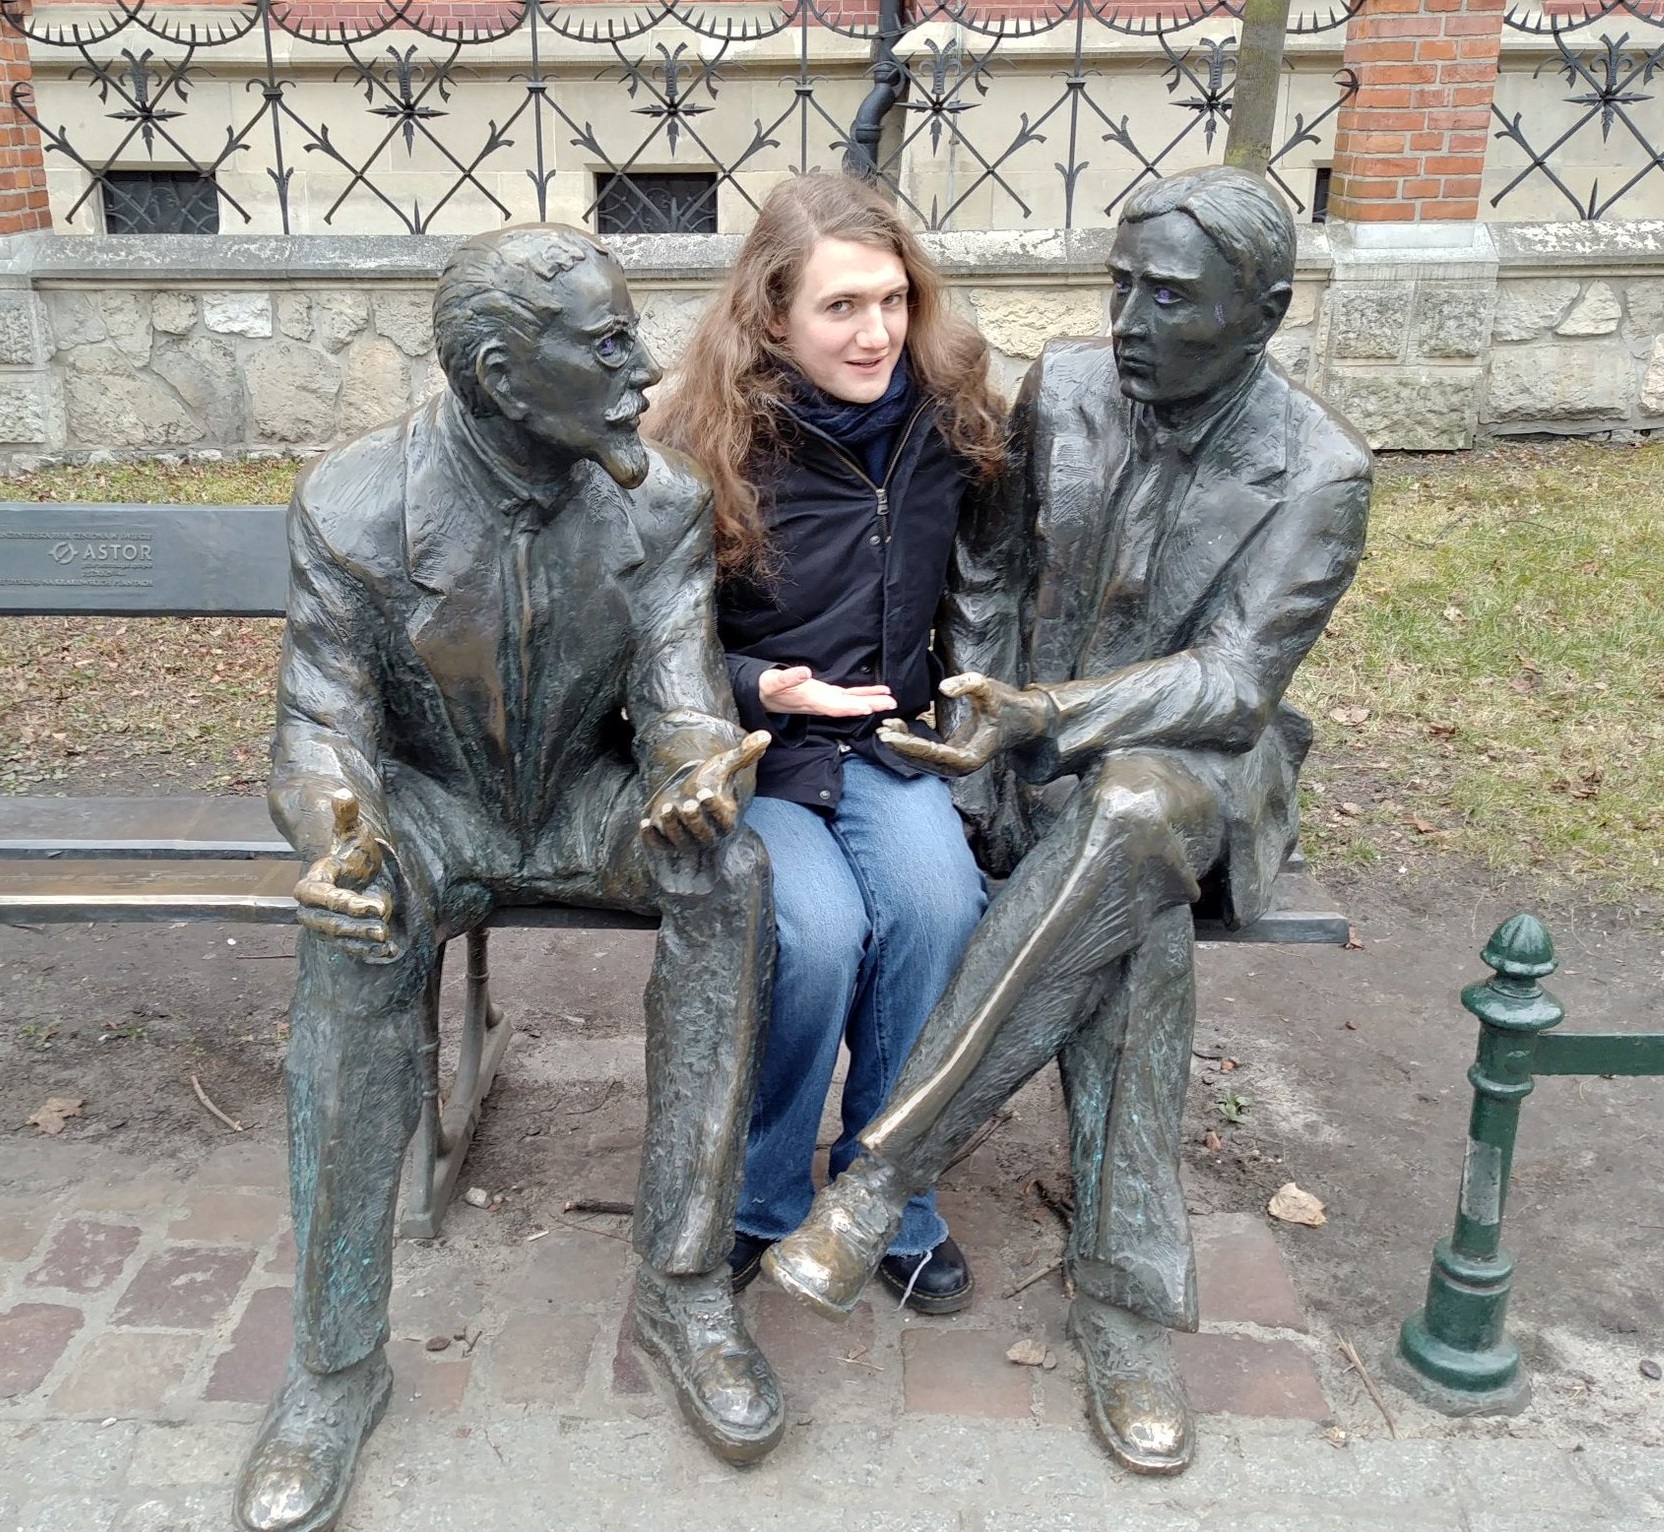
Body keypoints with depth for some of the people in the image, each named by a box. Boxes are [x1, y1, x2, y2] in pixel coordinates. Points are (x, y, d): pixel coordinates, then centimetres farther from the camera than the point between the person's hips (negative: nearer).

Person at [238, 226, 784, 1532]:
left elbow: (682, 706, -14)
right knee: (358, 925, -35)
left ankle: (686, 1286, -20)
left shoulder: (663, 503, -10)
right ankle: (337, 1360, -20)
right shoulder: (354, 506, -16)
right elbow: (323, 733, -16)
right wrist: (342, 837, -41)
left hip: (586, 798, 2)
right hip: (429, 799, -1)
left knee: (729, 866, -30)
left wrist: (697, 774, -40)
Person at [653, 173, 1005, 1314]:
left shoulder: (946, 418, 1)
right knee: (817, 926, -30)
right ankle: (754, 1201, -1)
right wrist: (762, 690, -21)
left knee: (939, 900, -27)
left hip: (886, 743, 3)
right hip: (747, 752, -3)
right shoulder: (709, 445, -11)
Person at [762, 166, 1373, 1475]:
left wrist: (1049, 716, -29)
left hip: (1194, 764, -3)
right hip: (1039, 761, 3)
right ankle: (1125, 1299, -21)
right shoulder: (1063, 387, 0)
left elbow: (1232, 683, -16)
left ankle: (885, 1172, -32)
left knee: (1133, 818, -39)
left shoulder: (1317, 473, -9)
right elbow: (988, 577, 9)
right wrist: (988, 729, -5)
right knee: (1140, 926, -29)